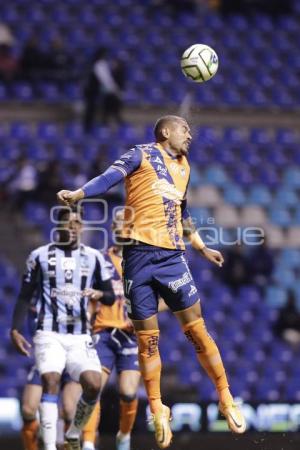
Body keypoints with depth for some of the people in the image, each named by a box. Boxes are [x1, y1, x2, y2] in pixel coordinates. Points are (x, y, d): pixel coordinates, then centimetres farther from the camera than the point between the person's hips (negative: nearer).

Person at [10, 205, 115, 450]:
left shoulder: (93, 257, 9)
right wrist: (15, 329, -1)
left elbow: (110, 297, 10)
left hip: (80, 336, 2)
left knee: (94, 385, -16)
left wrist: (99, 294, -14)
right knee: (51, 381, -22)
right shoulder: (40, 256, 5)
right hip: (49, 335, -2)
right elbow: (25, 296, 9)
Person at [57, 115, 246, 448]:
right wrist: (76, 195, -29)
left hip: (172, 256, 4)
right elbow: (110, 177, -11)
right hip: (140, 253, -4)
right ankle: (157, 410, 9)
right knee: (147, 338, 0)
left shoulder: (184, 167, 21)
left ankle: (225, 399, 8)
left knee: (196, 330, -1)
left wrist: (202, 249, 44)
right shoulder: (142, 154, 3)